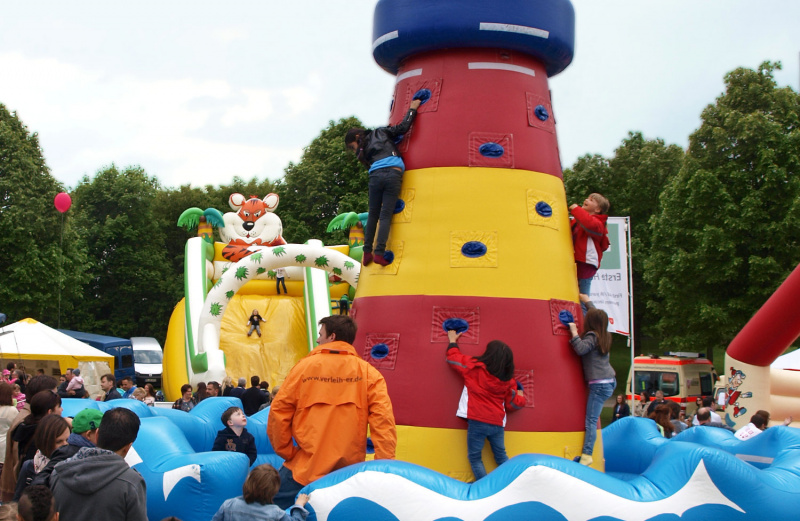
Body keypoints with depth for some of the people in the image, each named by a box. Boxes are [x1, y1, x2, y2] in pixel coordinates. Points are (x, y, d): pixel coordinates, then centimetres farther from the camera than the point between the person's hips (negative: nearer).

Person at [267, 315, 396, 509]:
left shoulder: (305, 366, 1)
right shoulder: (368, 372, 2)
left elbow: (278, 411, -1)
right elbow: (383, 419, -9)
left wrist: (286, 452, 8)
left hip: (304, 470, -2)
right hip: (350, 472, 2)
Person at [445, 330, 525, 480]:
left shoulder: (474, 367, -5)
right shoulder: (508, 380, 3)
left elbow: (453, 358, 7)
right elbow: (514, 403, 9)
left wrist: (453, 341, 24)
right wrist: (520, 395, 31)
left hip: (477, 422, -4)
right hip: (498, 424, 4)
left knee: (474, 458, 4)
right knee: (501, 457, 18)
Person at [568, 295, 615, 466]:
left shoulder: (592, 337, -11)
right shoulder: (604, 335, 14)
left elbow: (581, 349, -29)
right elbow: (598, 316, 33)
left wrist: (574, 332, -16)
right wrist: (587, 301, 44)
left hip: (599, 384, -11)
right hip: (609, 381, 11)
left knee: (591, 420, -11)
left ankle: (587, 455, -15)